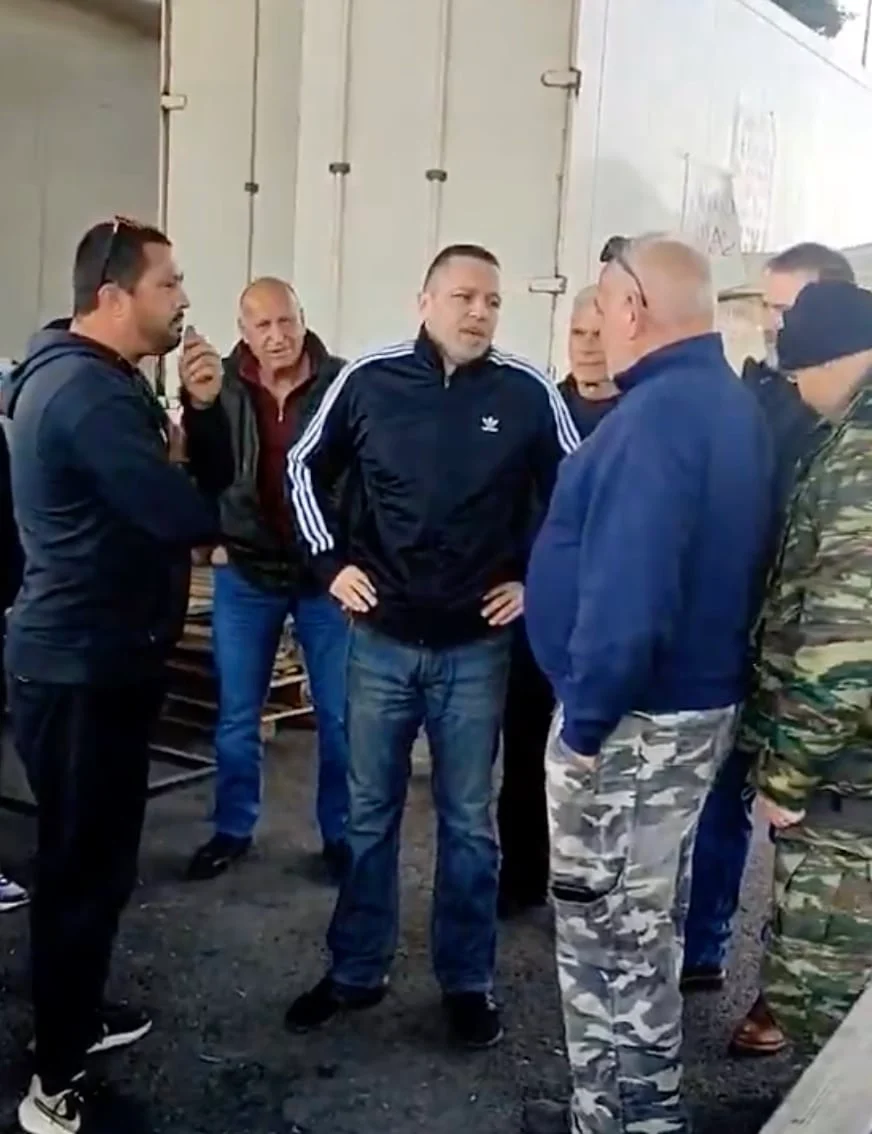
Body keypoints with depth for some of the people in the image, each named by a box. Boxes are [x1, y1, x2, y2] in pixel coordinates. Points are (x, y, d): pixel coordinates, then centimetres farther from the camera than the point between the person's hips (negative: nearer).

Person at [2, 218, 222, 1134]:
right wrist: (197, 488, -4)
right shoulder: (88, 389, -22)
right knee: (86, 864, -1)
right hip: (81, 667, -11)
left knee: (89, 855, 21)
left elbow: (150, 486, 16)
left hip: (86, 656, 11)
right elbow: (184, 515, -28)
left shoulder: (85, 376, 14)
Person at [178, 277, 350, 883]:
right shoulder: (223, 383, -4)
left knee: (340, 715, 9)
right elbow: (207, 473, -16)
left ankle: (341, 834, 26)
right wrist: (200, 406, -34)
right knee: (237, 715, 13)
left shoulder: (341, 382, -12)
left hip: (326, 571, -2)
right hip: (246, 572, 2)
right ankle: (233, 830, 30)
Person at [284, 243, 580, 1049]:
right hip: (381, 641, 1)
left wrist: (537, 581, 1)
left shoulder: (528, 395, -5)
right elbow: (305, 468, 10)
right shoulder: (368, 382, -3)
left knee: (468, 821, 11)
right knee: (370, 815, 13)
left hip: (476, 648, -1)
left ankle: (468, 982, 27)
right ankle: (356, 971, 29)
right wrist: (331, 560, 2)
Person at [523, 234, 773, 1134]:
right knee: (646, 923, 23)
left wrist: (585, 721, -20)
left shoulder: (655, 415, -22)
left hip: (633, 719, -10)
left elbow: (628, 592, -30)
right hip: (696, 701, 10)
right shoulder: (734, 405, 9)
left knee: (609, 935, 6)